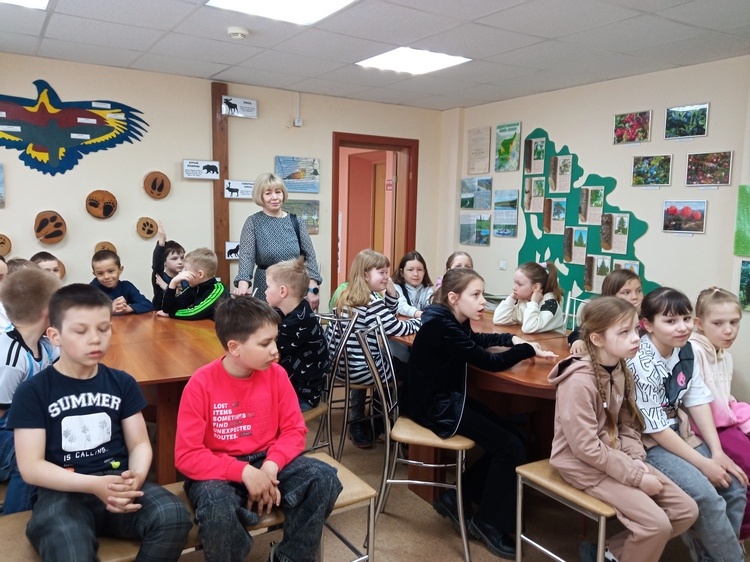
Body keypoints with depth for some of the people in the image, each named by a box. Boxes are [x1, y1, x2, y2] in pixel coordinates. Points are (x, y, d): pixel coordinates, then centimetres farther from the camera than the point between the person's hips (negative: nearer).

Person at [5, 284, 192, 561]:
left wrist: (136, 476, -15)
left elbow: (140, 444, 8)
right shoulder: (32, 392, 1)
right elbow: (31, 466, -5)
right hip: (63, 492, -3)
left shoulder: (122, 383, 10)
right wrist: (94, 484, -19)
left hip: (118, 482, 3)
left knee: (174, 517, -26)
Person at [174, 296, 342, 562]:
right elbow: (187, 455, -17)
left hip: (267, 462, 4)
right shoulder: (201, 384, -17)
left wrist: (272, 465, -20)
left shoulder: (276, 374, -5)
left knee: (324, 478, -19)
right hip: (219, 471, -3)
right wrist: (244, 472, -26)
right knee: (216, 507, -36)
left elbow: (294, 429, 0)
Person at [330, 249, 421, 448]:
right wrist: (420, 321, -2)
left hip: (343, 364, 8)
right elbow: (397, 328, -20)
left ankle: (358, 425, 39)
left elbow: (389, 316, 16)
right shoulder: (372, 302, -20)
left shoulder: (347, 296, 9)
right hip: (361, 369, -8)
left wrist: (391, 292, 2)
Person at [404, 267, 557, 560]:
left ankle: (457, 497, 14)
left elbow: (477, 340, 25)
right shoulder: (441, 327, -25)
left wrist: (511, 339, 8)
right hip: (435, 407, -10)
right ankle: (487, 523, 10)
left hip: (450, 399, 10)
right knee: (510, 447, -10)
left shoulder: (453, 322, 4)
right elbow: (491, 362, -23)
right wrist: (529, 349, -7)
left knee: (514, 436, 5)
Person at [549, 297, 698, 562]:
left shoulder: (621, 370, 1)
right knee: (657, 525, -17)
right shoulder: (579, 381, -26)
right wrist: (636, 475, -19)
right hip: (585, 464, -8)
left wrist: (637, 462, -8)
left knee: (686, 510, 4)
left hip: (618, 457, 8)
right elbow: (587, 448, -24)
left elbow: (627, 426, 9)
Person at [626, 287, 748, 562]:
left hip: (680, 433, 8)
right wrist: (704, 464, -17)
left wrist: (717, 452, -6)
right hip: (647, 443, -8)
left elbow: (698, 400, 2)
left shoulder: (685, 349, -1)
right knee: (706, 495, -21)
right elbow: (655, 429, -21)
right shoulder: (641, 363, -24)